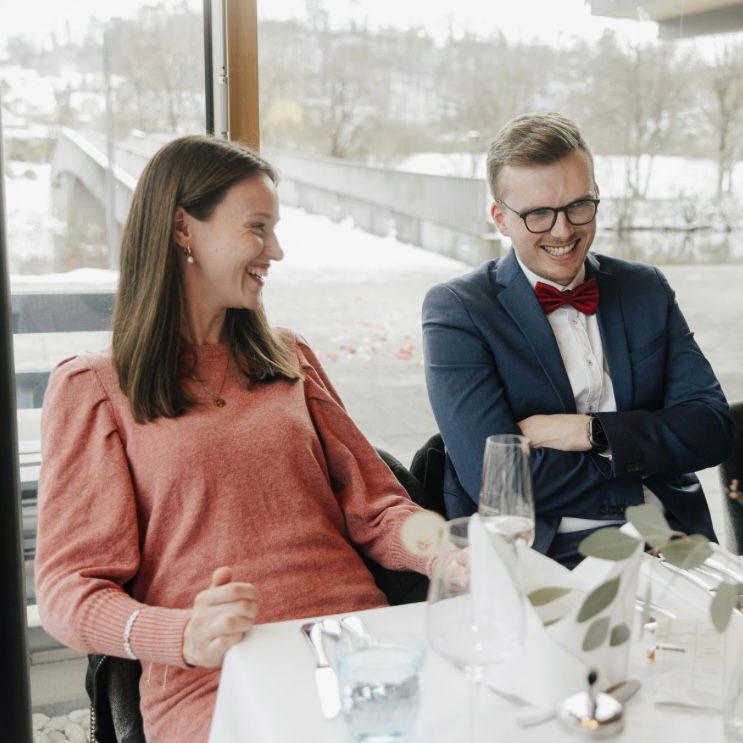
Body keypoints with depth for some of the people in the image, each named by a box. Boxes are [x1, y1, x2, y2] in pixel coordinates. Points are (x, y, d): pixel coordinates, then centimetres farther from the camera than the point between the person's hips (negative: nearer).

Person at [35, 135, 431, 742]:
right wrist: (186, 636, -22)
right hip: (212, 677, -4)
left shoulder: (289, 359, 19)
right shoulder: (91, 389, 5)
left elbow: (374, 504, 15)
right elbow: (70, 584, -2)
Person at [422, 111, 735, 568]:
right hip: (546, 561, -4)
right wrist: (650, 450, -4)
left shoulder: (647, 291, 13)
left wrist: (590, 433, -11)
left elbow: (712, 427, 5)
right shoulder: (456, 310, -3)